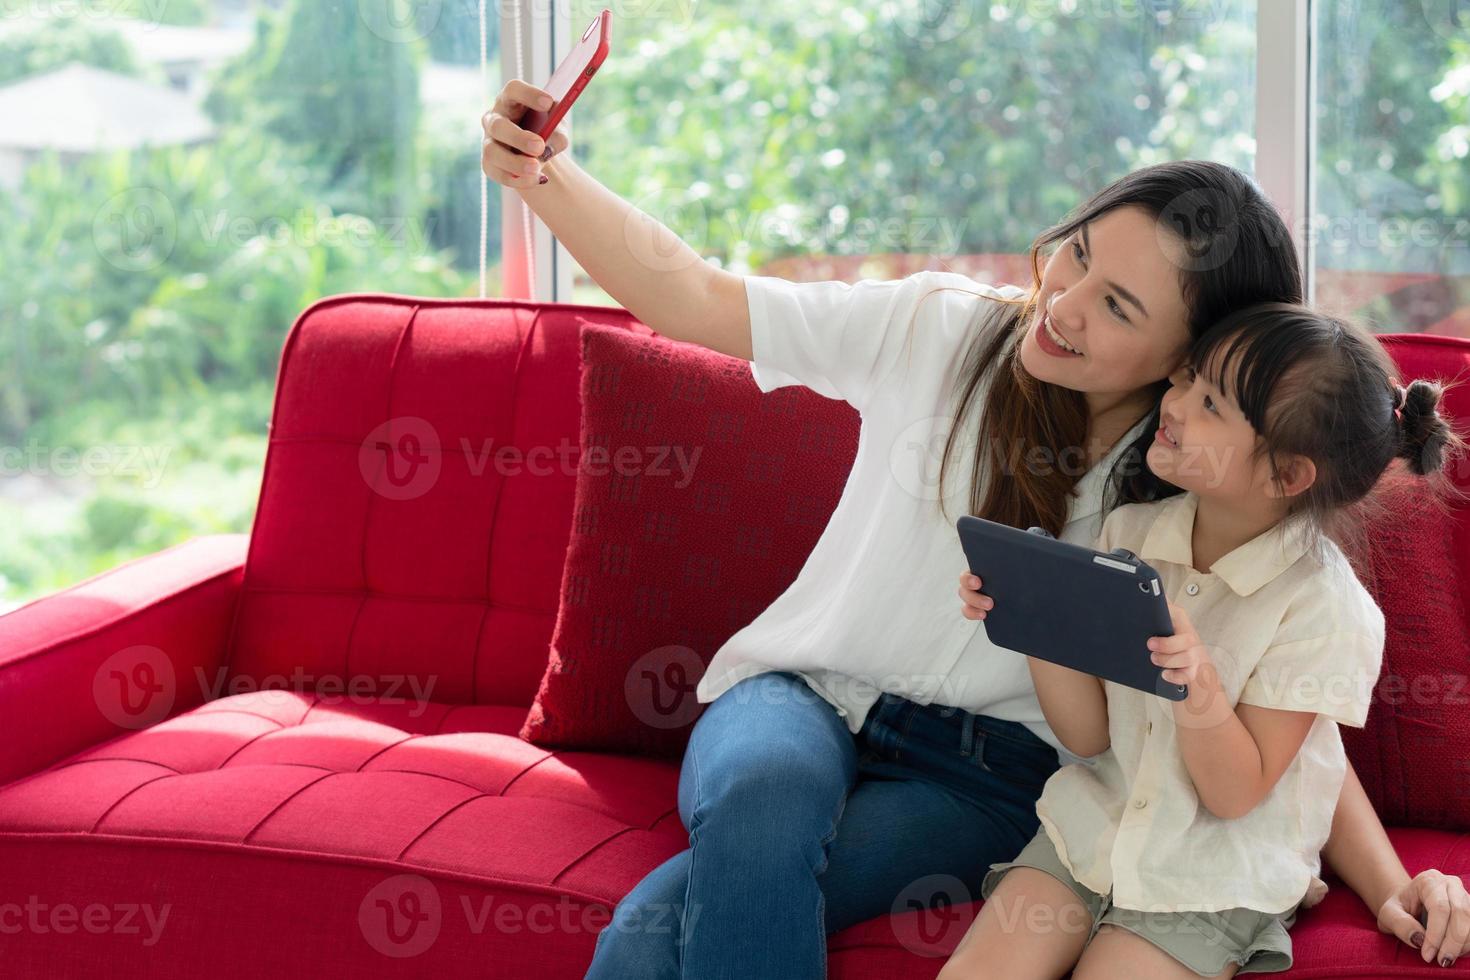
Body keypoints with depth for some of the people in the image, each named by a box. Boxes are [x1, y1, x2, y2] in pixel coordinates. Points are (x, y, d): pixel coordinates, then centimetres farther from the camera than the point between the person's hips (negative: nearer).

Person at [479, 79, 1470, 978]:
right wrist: (544, 177, -14)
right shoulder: (943, 329, -3)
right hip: (806, 695, 2)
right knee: (768, 789, -38)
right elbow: (695, 295, -1)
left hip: (988, 777, -2)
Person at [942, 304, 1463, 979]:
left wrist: (1196, 681, -32)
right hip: (1093, 825, 4)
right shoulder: (1129, 533, -3)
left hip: (1215, 882, -4)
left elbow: (1235, 794, -15)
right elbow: (1088, 734, -2)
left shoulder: (1321, 605, -17)